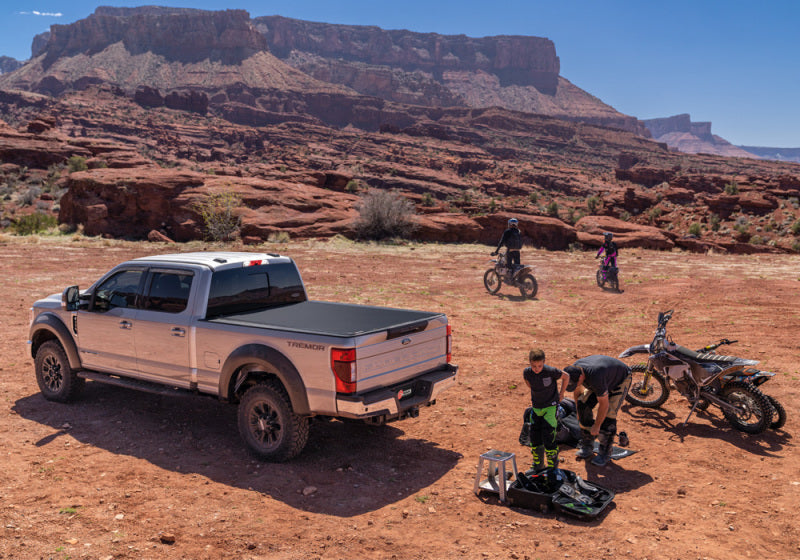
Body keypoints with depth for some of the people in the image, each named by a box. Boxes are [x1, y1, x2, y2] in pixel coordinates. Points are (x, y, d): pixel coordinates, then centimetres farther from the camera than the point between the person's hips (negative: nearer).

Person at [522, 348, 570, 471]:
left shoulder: (551, 371, -24)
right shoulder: (527, 372, -13)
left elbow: (566, 377, -6)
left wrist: (561, 394, 0)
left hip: (551, 407, -4)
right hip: (536, 407, 5)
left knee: (548, 437, -9)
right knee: (534, 436, 8)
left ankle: (552, 465, 10)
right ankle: (537, 465, 26)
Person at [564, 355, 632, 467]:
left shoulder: (595, 377, -44)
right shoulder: (574, 370, -21)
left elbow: (604, 404, -33)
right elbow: (577, 391, 1)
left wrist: (596, 426, -22)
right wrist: (579, 412, 11)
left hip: (621, 380, -7)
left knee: (608, 414, -20)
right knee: (584, 405, -8)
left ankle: (604, 452, -4)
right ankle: (587, 447, 4)